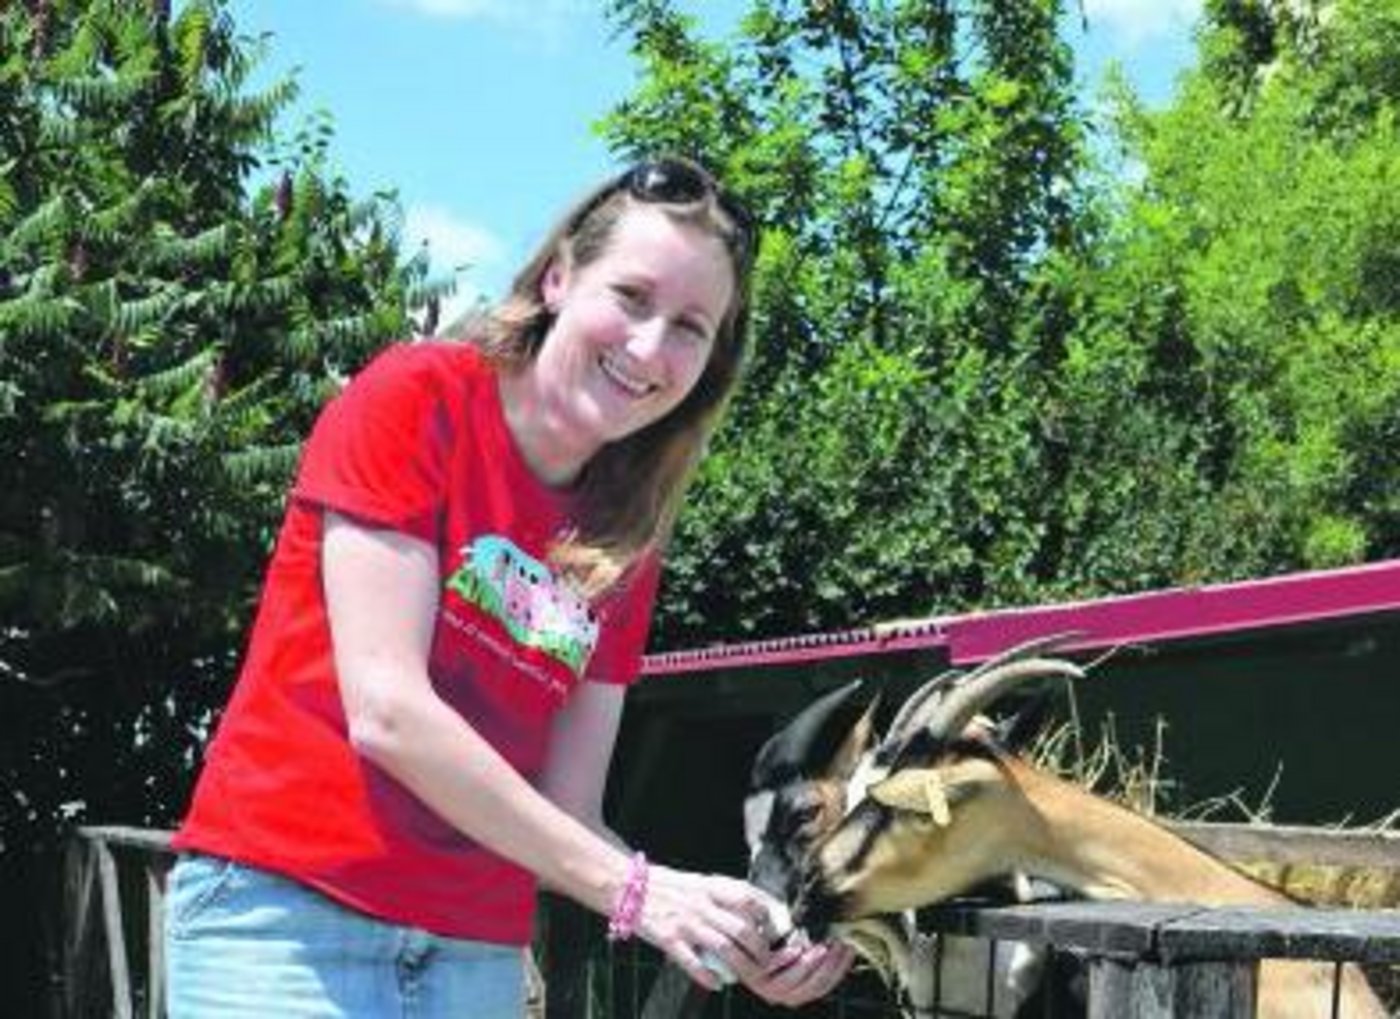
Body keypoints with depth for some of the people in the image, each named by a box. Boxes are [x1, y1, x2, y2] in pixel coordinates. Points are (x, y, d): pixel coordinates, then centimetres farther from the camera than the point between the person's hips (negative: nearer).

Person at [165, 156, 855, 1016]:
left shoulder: (629, 545, 7)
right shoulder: (418, 398, -8)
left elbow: (568, 813, 5)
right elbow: (387, 713, -17)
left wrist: (712, 928, -13)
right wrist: (634, 888, -18)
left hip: (478, 947, 5)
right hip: (289, 906, -5)